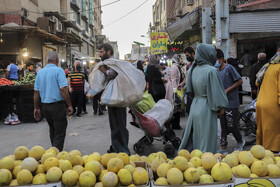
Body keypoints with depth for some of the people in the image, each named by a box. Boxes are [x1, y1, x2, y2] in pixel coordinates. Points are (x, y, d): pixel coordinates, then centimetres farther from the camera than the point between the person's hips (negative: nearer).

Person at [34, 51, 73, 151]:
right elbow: (63, 89, -18)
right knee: (60, 133, 0)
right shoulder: (58, 70, -10)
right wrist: (69, 105, -11)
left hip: (45, 106, 7)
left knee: (52, 130, 23)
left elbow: (36, 91, 7)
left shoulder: (40, 72, 8)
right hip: (57, 105, -7)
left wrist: (36, 108, 13)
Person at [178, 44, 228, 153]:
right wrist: (220, 107, -3)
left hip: (194, 106, 7)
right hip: (206, 108, -7)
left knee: (193, 137, 17)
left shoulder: (193, 69, 6)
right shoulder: (211, 70, -15)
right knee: (206, 138, 4)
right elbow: (216, 91, -14)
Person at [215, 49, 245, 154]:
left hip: (231, 102, -7)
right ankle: (223, 147, 15)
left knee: (231, 126, -1)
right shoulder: (217, 70, 11)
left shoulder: (229, 68, -12)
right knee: (223, 126, 9)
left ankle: (240, 142, 25)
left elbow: (239, 81, -12)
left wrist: (227, 91, -16)